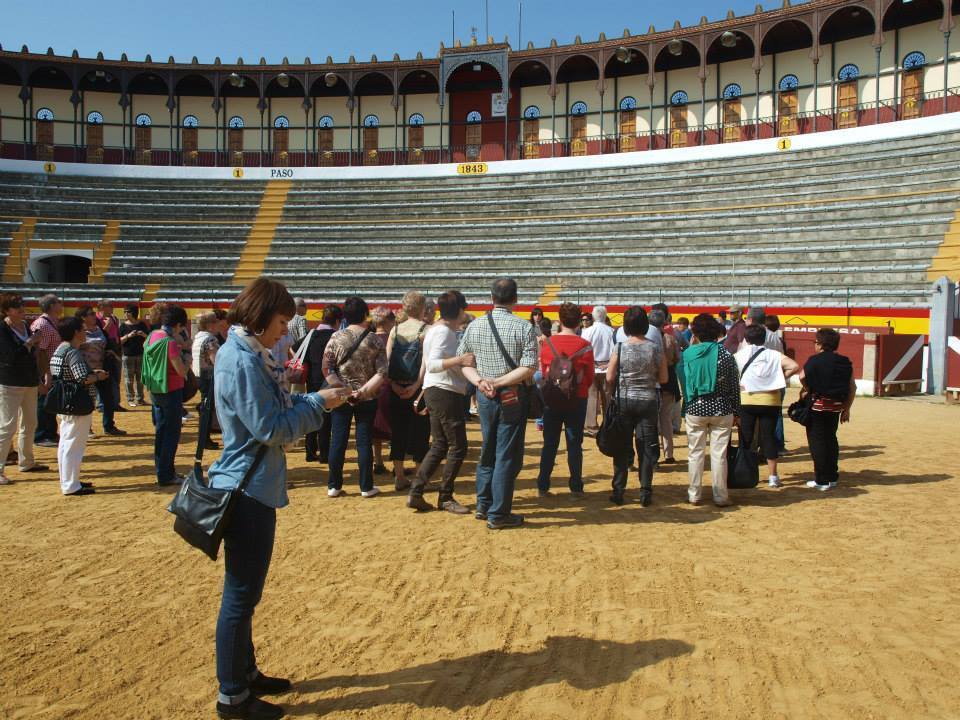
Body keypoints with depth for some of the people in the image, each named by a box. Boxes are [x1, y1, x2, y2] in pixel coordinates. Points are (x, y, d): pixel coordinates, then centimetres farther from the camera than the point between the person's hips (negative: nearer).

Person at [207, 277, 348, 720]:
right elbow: (270, 427, -21)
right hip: (248, 491, -11)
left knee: (244, 593, 20)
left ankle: (245, 674, 34)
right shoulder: (242, 361, -20)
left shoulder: (245, 354, 11)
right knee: (241, 595, 1)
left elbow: (273, 409, 14)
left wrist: (315, 398, 2)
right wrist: (318, 403, -13)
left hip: (251, 488, 11)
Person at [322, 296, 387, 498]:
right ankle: (366, 487, 13)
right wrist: (363, 391, -15)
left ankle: (334, 486, 14)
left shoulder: (336, 338, -3)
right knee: (364, 442, 6)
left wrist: (344, 390, -10)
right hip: (367, 399, -1)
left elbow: (327, 370, -8)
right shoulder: (375, 340, -5)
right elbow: (381, 373, -12)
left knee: (338, 441, 8)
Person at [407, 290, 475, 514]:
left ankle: (415, 493, 12)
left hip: (436, 392, 11)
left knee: (439, 445, 13)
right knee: (458, 447, -3)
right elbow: (432, 364, -26)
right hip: (445, 393, -11)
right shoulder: (444, 331, -15)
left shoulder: (437, 328, 15)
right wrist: (459, 360, -37)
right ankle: (445, 498, 6)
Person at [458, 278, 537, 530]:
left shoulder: (474, 326, 2)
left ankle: (483, 505, 26)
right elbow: (528, 368, -17)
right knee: (507, 455, 3)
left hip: (484, 396, 4)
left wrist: (480, 380, -9)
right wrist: (499, 382, -17)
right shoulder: (524, 327, -10)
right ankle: (498, 514, 7)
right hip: (513, 397, -4)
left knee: (487, 451, 19)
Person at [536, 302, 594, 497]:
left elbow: (543, 371, 4)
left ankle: (543, 486, 11)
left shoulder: (547, 343, -5)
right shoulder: (584, 346, -11)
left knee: (549, 444, 10)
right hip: (577, 400, -2)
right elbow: (590, 378, -3)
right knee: (574, 444, 7)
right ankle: (576, 487, 10)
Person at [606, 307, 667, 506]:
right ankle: (645, 493, 9)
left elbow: (609, 378, -6)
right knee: (647, 448, 7)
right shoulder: (656, 349, -5)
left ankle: (618, 492, 12)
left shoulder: (620, 349, -7)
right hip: (648, 401, 0)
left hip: (624, 401, 0)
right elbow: (663, 379, 0)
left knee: (622, 448, 8)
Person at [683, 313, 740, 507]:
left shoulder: (688, 353, -5)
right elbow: (734, 386, -1)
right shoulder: (725, 354, -6)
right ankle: (720, 497, 12)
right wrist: (736, 411, 6)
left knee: (695, 452, 11)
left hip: (695, 409, 1)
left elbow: (685, 381, 0)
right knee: (719, 454, 5)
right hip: (721, 410, -1)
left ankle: (694, 494, 17)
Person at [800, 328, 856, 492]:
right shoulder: (845, 362, 6)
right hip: (836, 406, 6)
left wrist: (807, 390, -6)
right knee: (830, 439, 18)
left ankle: (822, 481, 2)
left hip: (818, 404, -5)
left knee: (817, 441, 2)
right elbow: (852, 388, 5)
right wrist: (846, 409, 12)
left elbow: (802, 376, -25)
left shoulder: (814, 360, -10)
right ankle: (832, 477, 24)